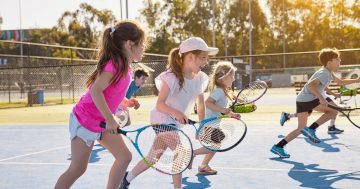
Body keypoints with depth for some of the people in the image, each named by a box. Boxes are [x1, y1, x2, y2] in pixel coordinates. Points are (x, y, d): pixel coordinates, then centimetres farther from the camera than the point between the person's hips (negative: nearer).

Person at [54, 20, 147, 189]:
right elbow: (96, 91, -30)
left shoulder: (125, 66, 5)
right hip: (85, 120, -9)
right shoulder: (116, 64, -23)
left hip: (103, 122, 9)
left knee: (124, 157, 5)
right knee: (77, 169, -2)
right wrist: (110, 119, -28)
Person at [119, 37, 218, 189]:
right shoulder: (171, 77, -24)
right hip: (162, 119, -7)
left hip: (176, 122, 8)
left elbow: (200, 104, 8)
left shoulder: (200, 78, -4)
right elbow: (159, 105, -24)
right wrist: (176, 112, -40)